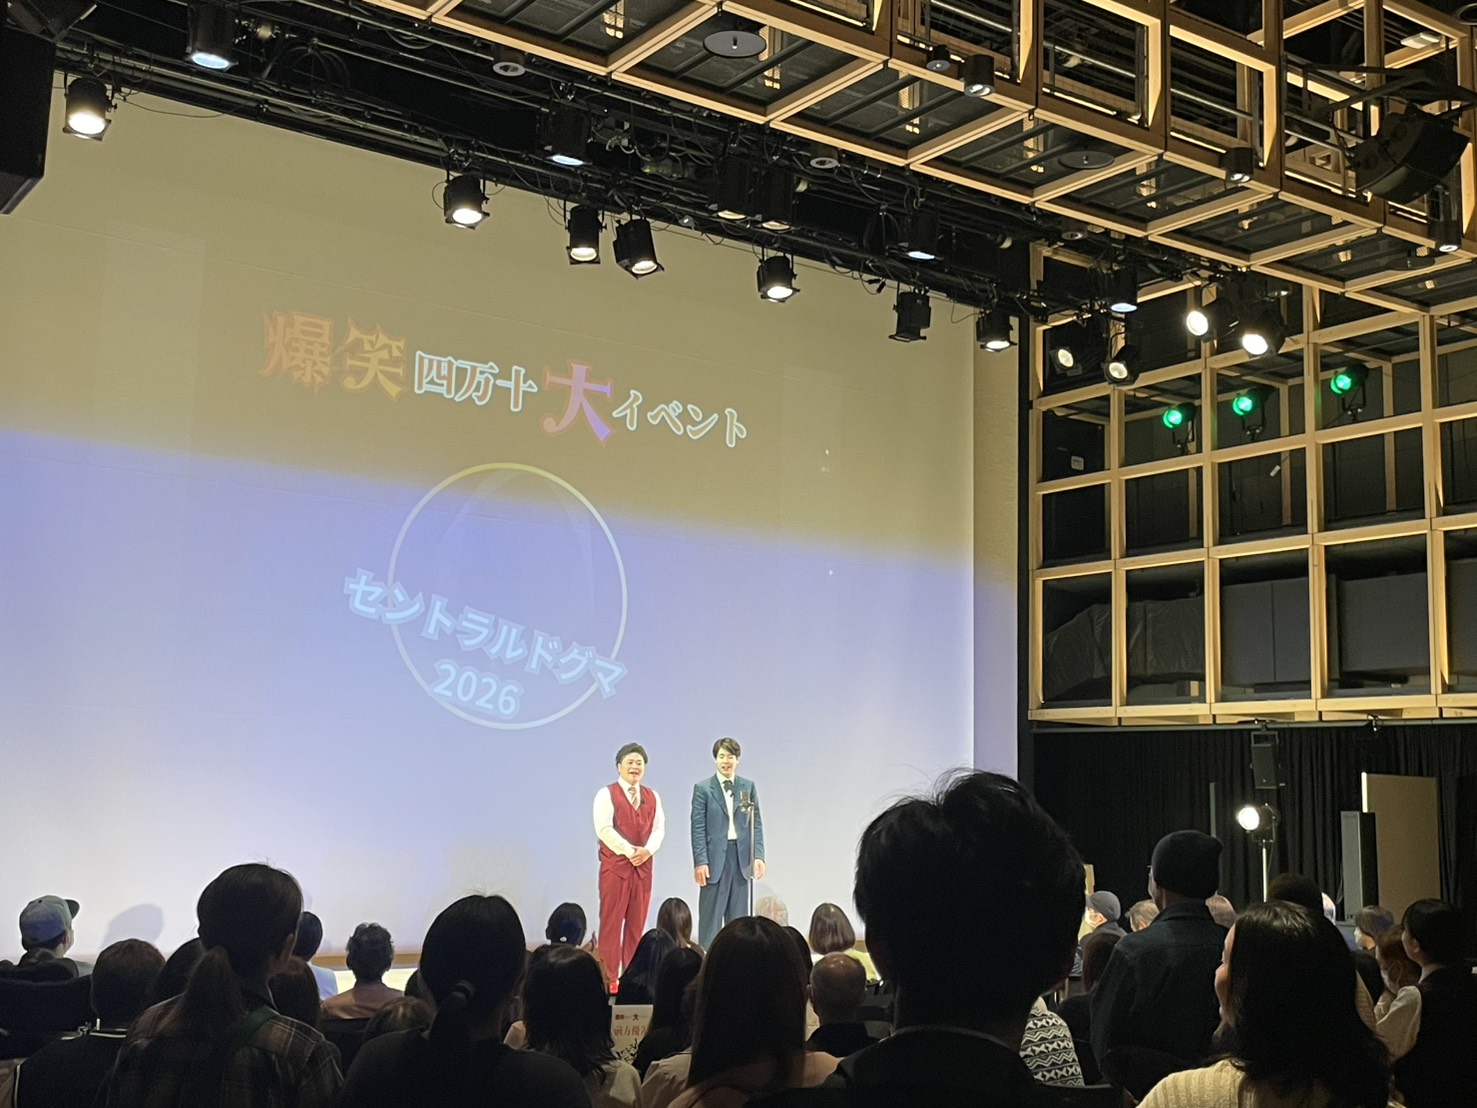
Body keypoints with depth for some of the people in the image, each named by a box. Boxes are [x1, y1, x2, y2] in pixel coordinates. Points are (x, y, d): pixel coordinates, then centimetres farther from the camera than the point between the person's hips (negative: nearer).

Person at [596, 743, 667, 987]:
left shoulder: (652, 797, 15)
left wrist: (647, 850, -11)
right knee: (612, 922, -4)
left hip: (643, 866, 5)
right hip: (615, 865, -5)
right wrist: (629, 851, -15)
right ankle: (609, 978, -1)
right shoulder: (607, 794, -2)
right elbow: (604, 829, -12)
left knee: (637, 923, 6)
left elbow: (659, 829, 8)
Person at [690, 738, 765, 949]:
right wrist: (700, 861, -10)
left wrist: (758, 855, -1)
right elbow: (698, 827, -3)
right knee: (711, 916, -1)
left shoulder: (748, 787, 9)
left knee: (738, 915, 7)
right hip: (715, 856, -3)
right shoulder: (703, 788, 0)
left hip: (741, 856, 3)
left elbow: (756, 823, 9)